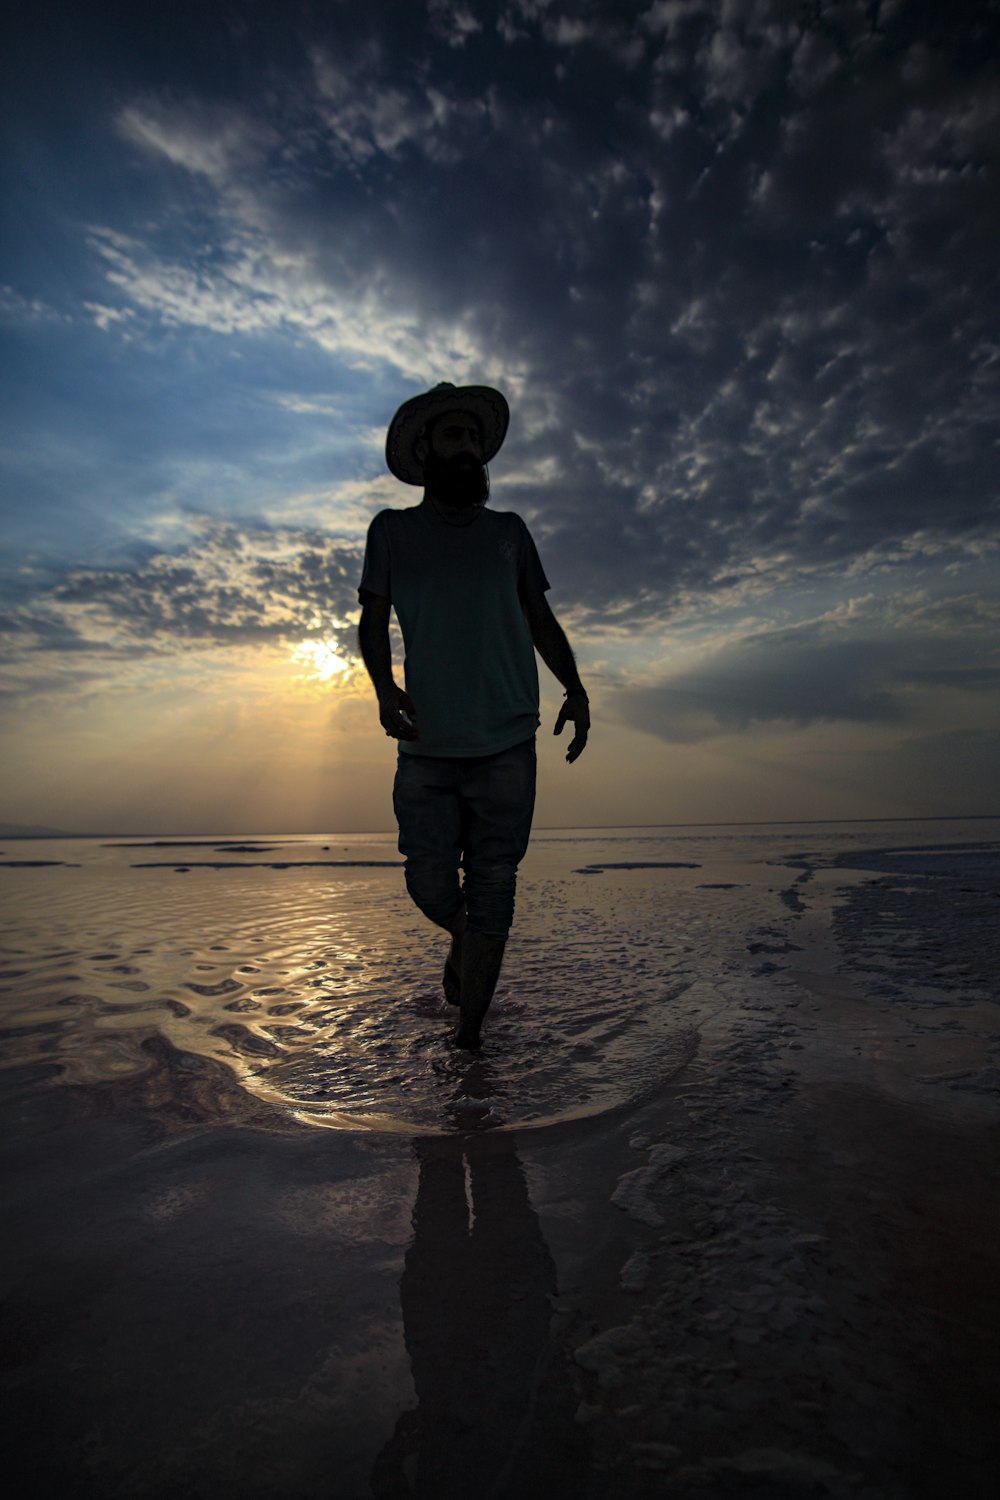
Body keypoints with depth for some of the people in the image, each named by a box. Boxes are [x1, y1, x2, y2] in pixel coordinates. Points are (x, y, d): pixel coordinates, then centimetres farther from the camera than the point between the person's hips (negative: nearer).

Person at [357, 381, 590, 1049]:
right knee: (431, 887, 1)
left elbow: (542, 620, 18)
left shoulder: (509, 530, 18)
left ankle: (469, 1036, 13)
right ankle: (464, 941, 36)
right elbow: (374, 621, 7)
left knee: (492, 892, 0)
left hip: (506, 745, 1)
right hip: (426, 747, 0)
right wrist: (384, 687, -13)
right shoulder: (393, 530, 14)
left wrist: (576, 689, 2)